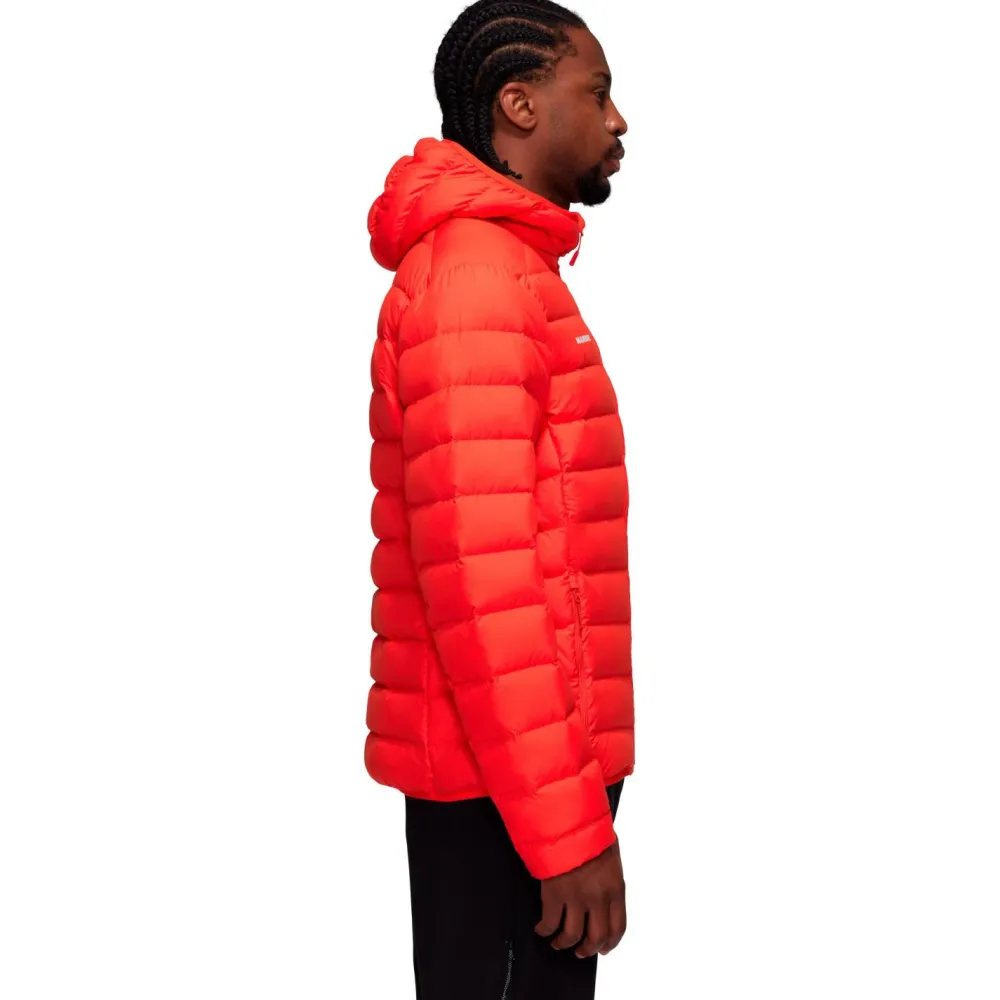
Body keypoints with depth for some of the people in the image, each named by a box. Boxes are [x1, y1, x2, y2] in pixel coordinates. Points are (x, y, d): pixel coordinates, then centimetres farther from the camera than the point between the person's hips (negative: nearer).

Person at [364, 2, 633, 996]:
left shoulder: (506, 266, 17)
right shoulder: (475, 271, -14)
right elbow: (475, 570, -22)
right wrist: (569, 825, -22)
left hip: (530, 765, 10)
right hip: (507, 789, -10)